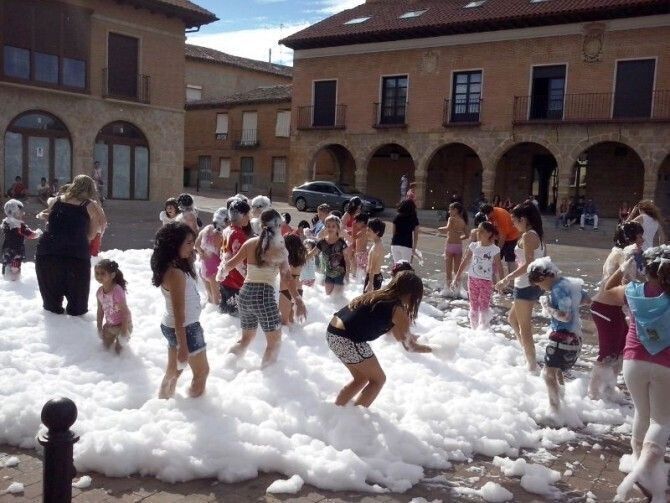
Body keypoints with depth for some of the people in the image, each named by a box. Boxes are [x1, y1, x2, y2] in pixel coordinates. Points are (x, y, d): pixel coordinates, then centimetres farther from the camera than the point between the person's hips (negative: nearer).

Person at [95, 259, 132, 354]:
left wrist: (124, 330, -23)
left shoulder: (117, 291, -30)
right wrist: (99, 328, 7)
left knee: (118, 349, -9)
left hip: (122, 324, -6)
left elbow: (125, 312, -26)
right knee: (106, 346, 16)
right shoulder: (99, 292, -8)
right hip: (109, 324, 7)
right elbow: (100, 311, 4)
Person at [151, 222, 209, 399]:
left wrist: (190, 261, 6)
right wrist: (182, 346, -24)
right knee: (202, 371, 10)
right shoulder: (176, 273, -26)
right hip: (185, 328, -9)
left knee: (173, 371, 22)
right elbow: (179, 314, -26)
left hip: (170, 326, 9)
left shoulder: (175, 267, 1)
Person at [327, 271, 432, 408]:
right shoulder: (398, 310, -6)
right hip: (348, 340, -8)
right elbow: (409, 346, 6)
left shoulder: (379, 296, 18)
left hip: (333, 332, 8)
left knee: (361, 378, 25)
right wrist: (433, 349, 19)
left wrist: (412, 337, 35)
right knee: (378, 380, 12)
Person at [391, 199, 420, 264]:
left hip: (395, 245, 2)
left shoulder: (397, 217, 5)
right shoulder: (414, 219, 1)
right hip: (406, 246, -2)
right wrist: (414, 250, 9)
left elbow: (393, 233, 7)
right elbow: (415, 236, 2)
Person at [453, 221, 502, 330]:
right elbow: (465, 262, 6)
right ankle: (474, 330, 21)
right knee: (473, 306, 10)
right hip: (472, 279, 3)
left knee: (484, 307, -2)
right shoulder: (473, 246, 0)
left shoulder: (494, 249, -8)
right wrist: (457, 277, 4)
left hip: (486, 281, -3)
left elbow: (499, 266, -4)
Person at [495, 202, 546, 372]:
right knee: (513, 318, 24)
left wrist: (507, 278, -26)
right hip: (535, 285, 10)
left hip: (525, 286, -10)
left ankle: (532, 365, 8)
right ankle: (528, 352, 28)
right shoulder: (537, 235, 10)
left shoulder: (527, 236, -17)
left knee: (524, 327, 1)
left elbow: (528, 264, -25)